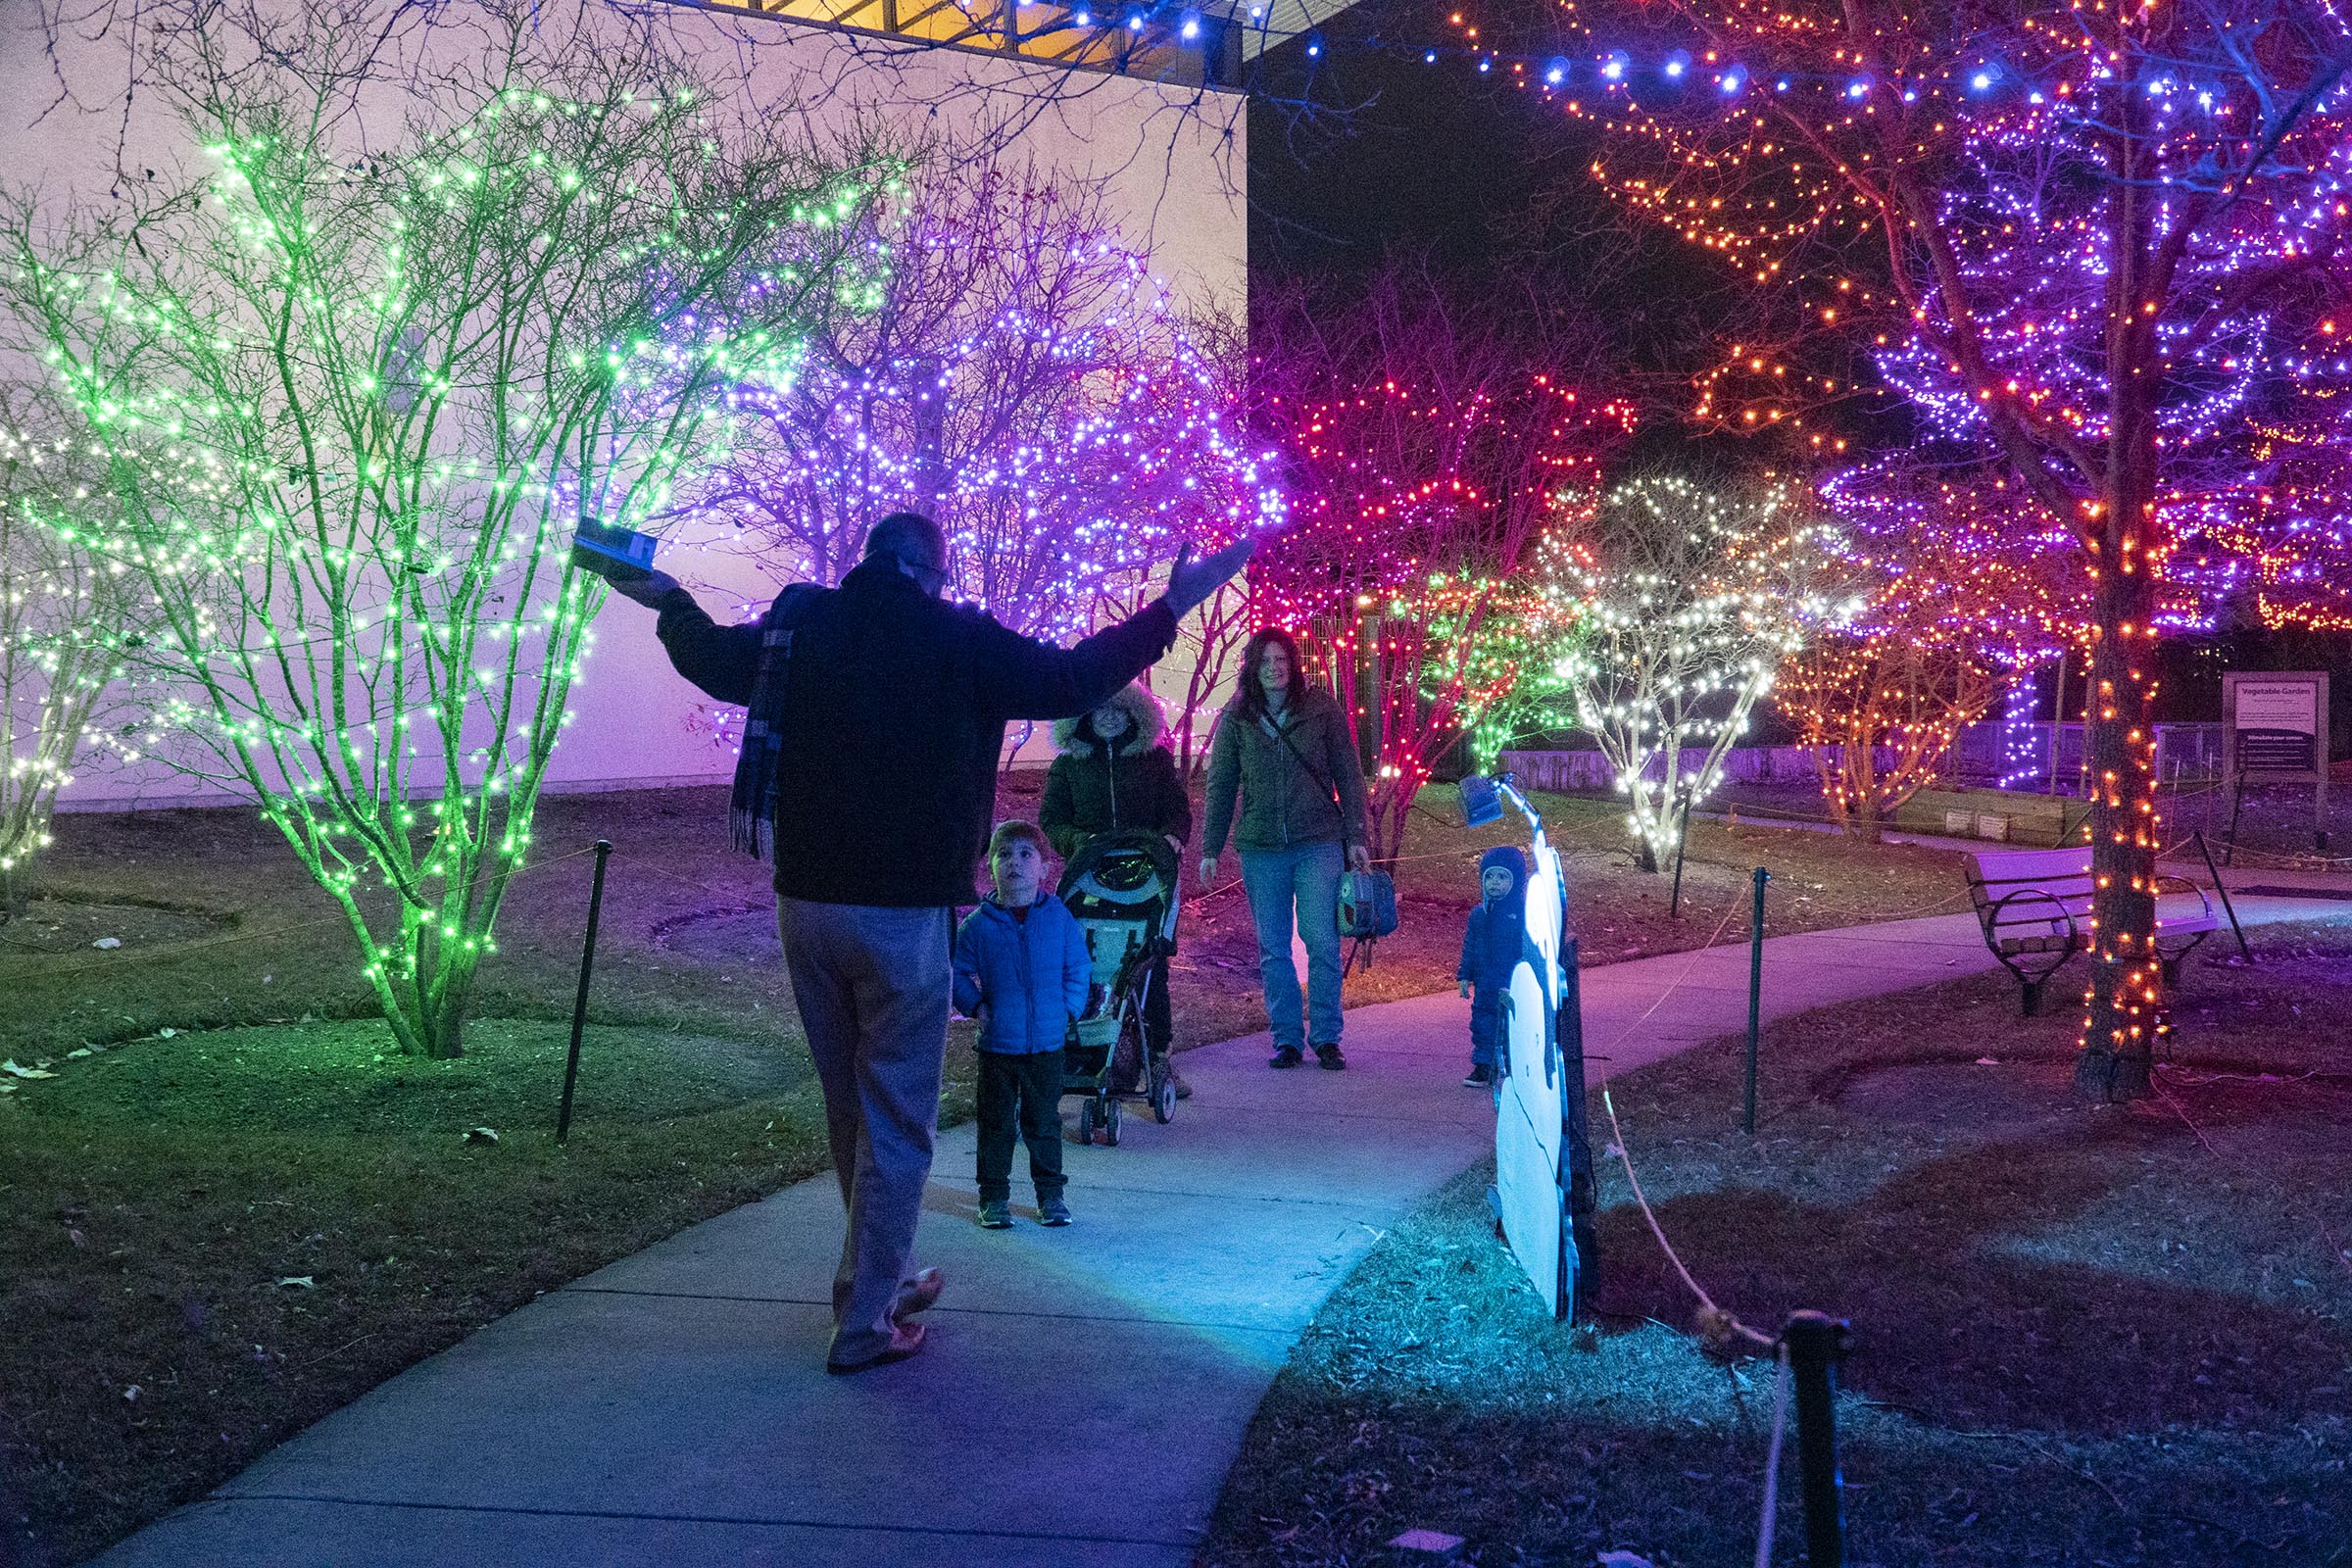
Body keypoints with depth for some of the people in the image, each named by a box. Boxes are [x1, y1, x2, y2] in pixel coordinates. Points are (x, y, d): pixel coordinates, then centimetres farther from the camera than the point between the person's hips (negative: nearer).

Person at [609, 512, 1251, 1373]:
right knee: (895, 1123, 4)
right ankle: (865, 1324, 7)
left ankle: (879, 1278, 33)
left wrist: (669, 603, 43)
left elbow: (710, 657, 22)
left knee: (849, 1109, 19)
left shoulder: (798, 623, 5)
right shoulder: (957, 639, -9)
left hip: (805, 902, 5)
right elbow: (1070, 681, -6)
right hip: (902, 913, -5)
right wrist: (1172, 607, 3)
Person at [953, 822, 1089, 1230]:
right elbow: (957, 970, 5)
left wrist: (1069, 1009, -1)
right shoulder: (978, 924, -6)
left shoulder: (1059, 917, -2)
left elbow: (1079, 967, 7)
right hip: (997, 1043, -1)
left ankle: (1050, 1194, 24)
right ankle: (994, 1197, 18)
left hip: (1047, 1043, 1)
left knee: (1044, 1122, 11)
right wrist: (975, 1006, -5)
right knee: (997, 1123, 7)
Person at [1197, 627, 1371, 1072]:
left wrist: (1356, 836, 1)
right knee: (1273, 949, 5)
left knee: (1323, 943, -4)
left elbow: (1348, 776, 5)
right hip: (1261, 848, 2)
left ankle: (1326, 1037, 7)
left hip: (1319, 844, -2)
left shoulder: (1321, 709, 1)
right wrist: (1210, 848, 7)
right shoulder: (1236, 719, 5)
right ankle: (1286, 1038, 14)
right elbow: (1220, 786, 9)